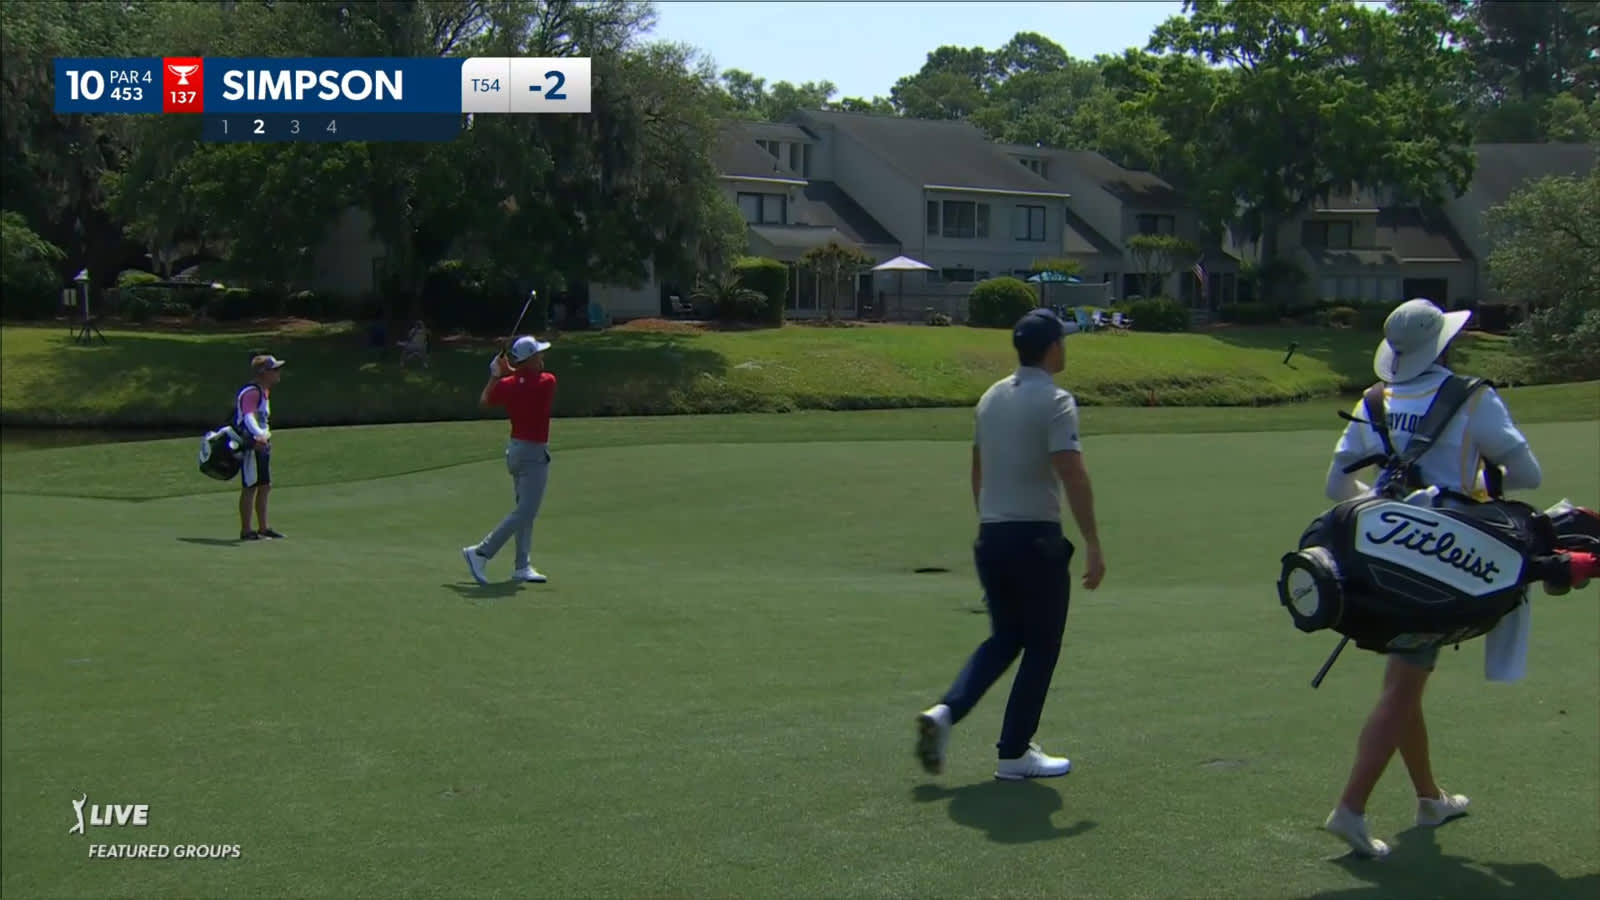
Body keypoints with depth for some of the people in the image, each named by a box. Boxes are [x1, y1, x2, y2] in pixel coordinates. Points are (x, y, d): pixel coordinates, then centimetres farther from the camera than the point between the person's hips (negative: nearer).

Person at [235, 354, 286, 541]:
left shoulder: (264, 392, 14)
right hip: (251, 446, -10)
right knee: (250, 487, -5)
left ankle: (263, 527, 22)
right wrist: (258, 436, -48)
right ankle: (245, 530, 0)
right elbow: (248, 417, -33)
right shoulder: (251, 392, -18)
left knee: (265, 486, 13)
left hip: (262, 445, 10)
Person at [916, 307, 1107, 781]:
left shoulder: (991, 397, 11)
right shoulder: (1054, 401, -12)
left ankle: (945, 711, 0)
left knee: (1003, 639, 18)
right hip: (1036, 539, -7)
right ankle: (1014, 753, 11)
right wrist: (1094, 546, -17)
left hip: (991, 538, 7)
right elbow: (1073, 476, -20)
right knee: (1040, 647, 7)